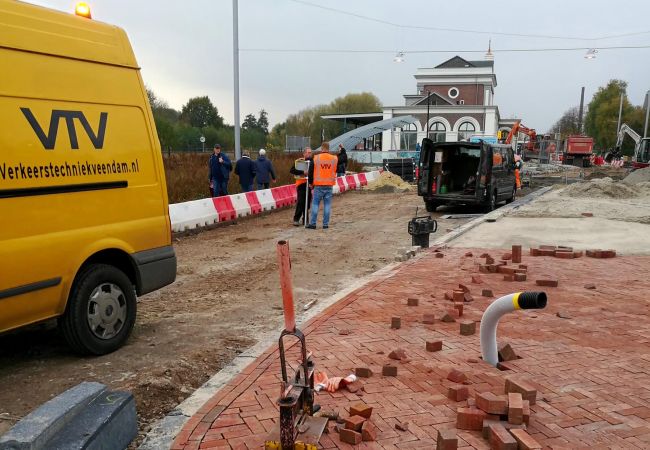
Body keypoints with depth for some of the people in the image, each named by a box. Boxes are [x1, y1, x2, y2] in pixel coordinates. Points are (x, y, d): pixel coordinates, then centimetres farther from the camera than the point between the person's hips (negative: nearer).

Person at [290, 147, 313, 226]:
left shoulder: (312, 162, 11)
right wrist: (303, 172, -22)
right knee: (300, 202, -8)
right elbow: (292, 171, -14)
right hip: (301, 184, -4)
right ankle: (296, 219, 0)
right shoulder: (298, 161, -3)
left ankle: (305, 219, 16)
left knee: (307, 203, 8)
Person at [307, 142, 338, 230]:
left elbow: (311, 171, 3)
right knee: (327, 205, 6)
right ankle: (325, 224, 7)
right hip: (329, 186, 1)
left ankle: (312, 223, 4)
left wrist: (310, 183, 14)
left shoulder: (316, 158, -3)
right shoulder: (334, 159, 0)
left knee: (315, 204, 5)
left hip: (318, 185, -1)